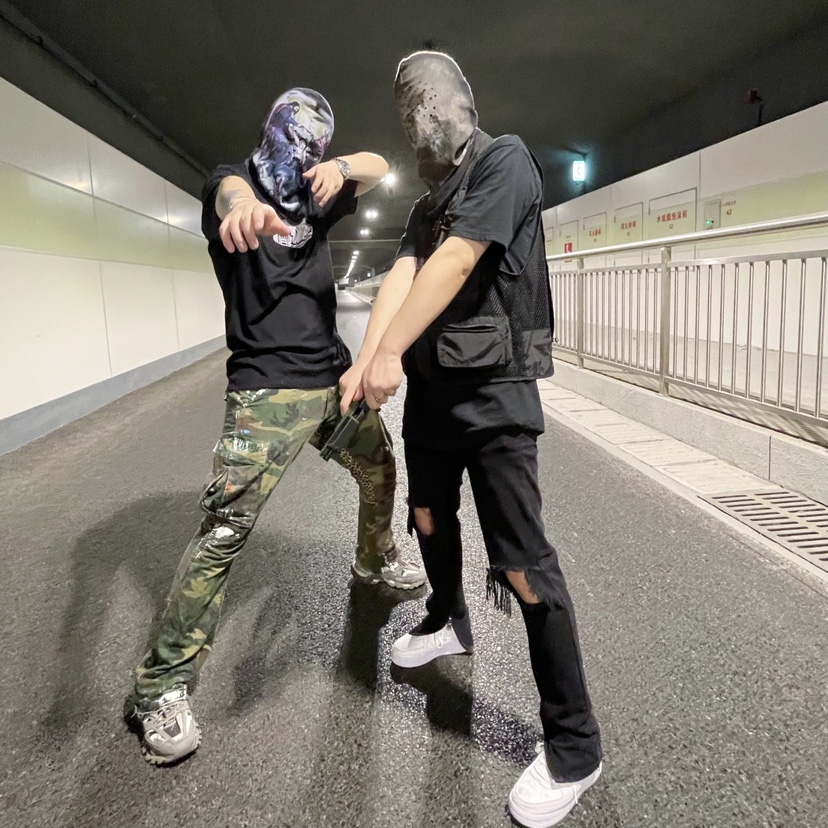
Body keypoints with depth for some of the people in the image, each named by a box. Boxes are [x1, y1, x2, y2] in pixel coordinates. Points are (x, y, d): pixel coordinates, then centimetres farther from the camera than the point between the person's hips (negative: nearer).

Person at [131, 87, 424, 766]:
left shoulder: (315, 201, 16)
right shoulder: (237, 184, -1)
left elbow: (380, 167, 10)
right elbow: (229, 190, -26)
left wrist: (340, 167, -14)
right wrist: (241, 206, -53)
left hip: (334, 378, 7)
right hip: (267, 388, -6)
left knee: (380, 472, 20)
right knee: (225, 527, -13)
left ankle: (375, 561, 49)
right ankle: (163, 683, -2)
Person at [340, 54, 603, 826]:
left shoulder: (504, 159, -6)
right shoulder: (429, 201, 17)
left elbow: (455, 263, -19)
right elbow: (401, 276, 0)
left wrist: (390, 352, -21)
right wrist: (365, 360, -15)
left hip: (494, 390, -8)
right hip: (432, 385, 9)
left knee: (520, 562, -9)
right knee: (430, 516, 22)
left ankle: (573, 744, 5)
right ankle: (447, 622, 49)